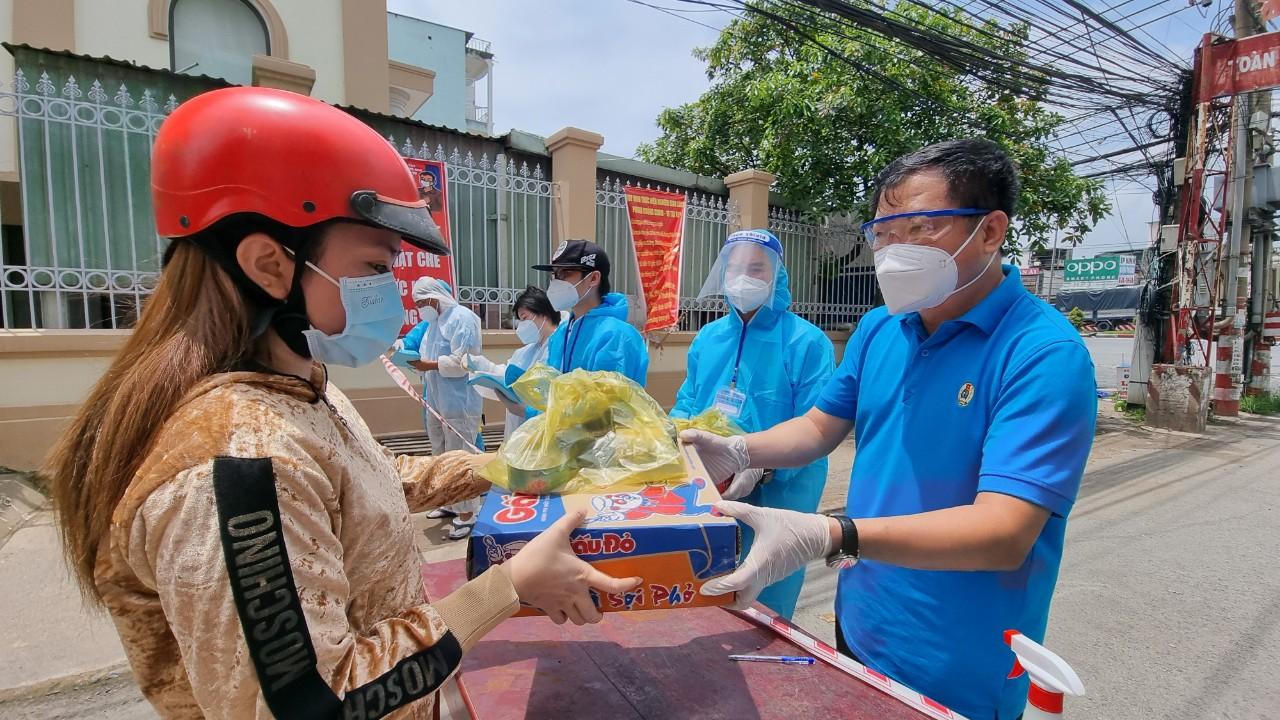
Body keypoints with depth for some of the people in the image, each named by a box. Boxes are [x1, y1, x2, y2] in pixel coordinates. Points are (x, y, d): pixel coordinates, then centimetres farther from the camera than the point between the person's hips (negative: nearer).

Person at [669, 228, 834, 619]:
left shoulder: (807, 342, -12)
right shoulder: (708, 337, 8)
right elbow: (687, 402, 14)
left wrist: (760, 465, -30)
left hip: (778, 495, -5)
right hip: (709, 492, 6)